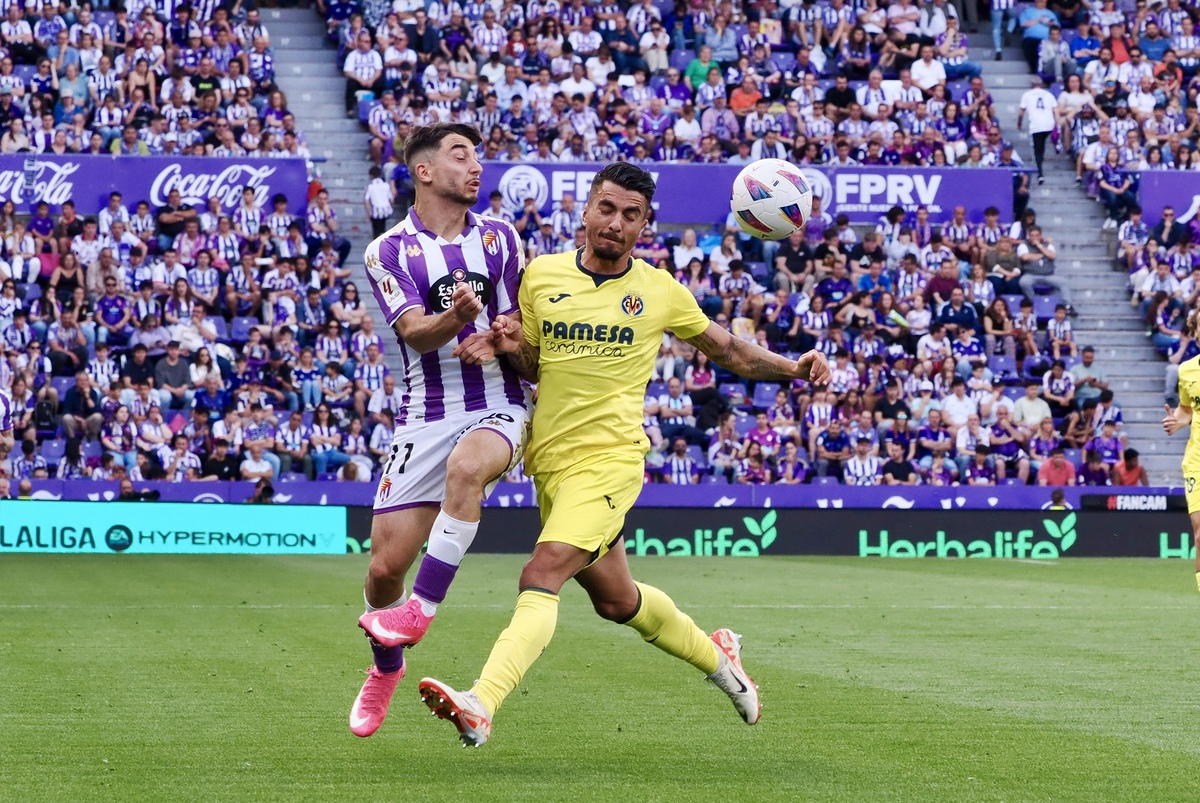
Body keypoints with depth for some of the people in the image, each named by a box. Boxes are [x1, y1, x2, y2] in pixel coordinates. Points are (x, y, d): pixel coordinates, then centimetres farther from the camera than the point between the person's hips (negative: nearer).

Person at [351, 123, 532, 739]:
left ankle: (421, 608, -28)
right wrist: (456, 319, -32)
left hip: (499, 405, 0)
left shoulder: (500, 238, 11)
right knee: (386, 565, -2)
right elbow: (415, 331, -11)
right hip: (426, 416, 0)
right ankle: (386, 667, 27)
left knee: (466, 465, -37)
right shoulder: (388, 251, 3)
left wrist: (497, 343, -10)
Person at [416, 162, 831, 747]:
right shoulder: (541, 275, 6)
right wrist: (513, 346, -9)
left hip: (609, 459, -5)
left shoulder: (659, 291, 1)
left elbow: (728, 351, 13)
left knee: (543, 574, -24)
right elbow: (533, 368, 15)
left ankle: (481, 706, -36)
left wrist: (794, 368, -2)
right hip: (550, 460, 5)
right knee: (614, 598, 19)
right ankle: (714, 653, 45)